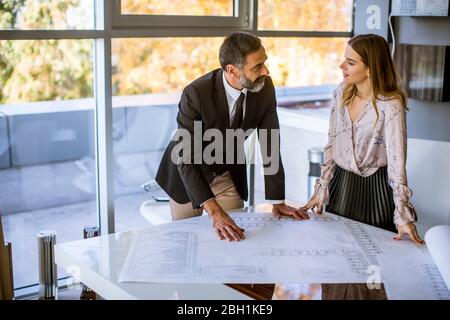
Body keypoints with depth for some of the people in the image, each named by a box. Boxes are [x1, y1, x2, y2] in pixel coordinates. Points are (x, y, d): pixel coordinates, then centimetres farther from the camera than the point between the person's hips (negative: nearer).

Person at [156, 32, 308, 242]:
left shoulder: (264, 87, -20)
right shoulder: (196, 94, -33)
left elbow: (270, 144, -12)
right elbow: (185, 159, -34)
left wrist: (277, 201, -13)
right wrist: (213, 210, -43)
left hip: (228, 175, 4)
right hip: (187, 173, -3)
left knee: (233, 236, 9)